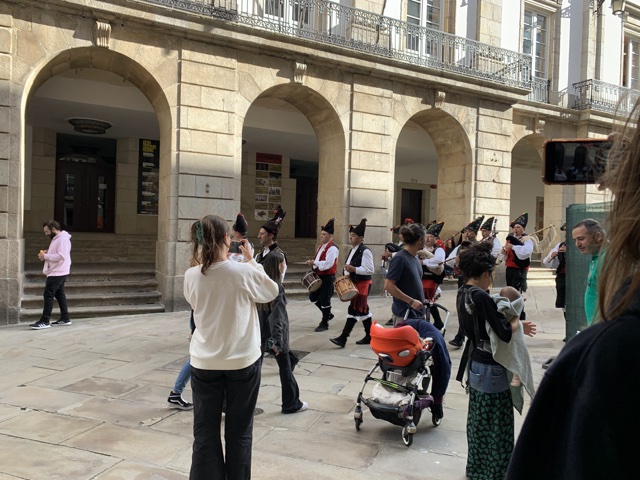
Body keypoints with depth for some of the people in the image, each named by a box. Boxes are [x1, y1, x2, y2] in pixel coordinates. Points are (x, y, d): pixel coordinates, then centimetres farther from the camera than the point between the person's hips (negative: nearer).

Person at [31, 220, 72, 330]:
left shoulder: (63, 239, -18)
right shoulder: (57, 238, 16)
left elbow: (61, 256, -25)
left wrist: (45, 256, -18)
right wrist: (47, 252, 5)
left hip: (58, 273, -11)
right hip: (57, 272, 11)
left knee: (48, 295, -10)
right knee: (59, 294, 14)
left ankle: (45, 321, -8)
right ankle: (65, 318, 20)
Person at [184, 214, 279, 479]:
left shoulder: (191, 276, -9)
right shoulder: (245, 272, -16)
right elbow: (272, 292, 2)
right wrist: (252, 260, 6)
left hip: (204, 362, 2)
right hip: (242, 360, -1)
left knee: (205, 432, 11)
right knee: (239, 431, 14)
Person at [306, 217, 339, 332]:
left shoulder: (332, 248, -16)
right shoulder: (321, 246, 13)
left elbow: (328, 264, -25)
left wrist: (314, 263, -21)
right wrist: (312, 262, 3)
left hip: (327, 278, -9)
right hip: (319, 276, 9)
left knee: (325, 300, -1)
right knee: (313, 297, 14)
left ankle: (324, 324, 11)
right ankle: (328, 314, 32)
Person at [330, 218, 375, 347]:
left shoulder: (365, 251, -15)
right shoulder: (353, 250, 14)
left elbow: (370, 270, -21)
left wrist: (353, 269, -26)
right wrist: (347, 274, 8)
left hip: (362, 284, -10)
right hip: (354, 284, 10)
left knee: (354, 310, -9)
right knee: (363, 310, 14)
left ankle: (343, 338, -9)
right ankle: (369, 336, 23)